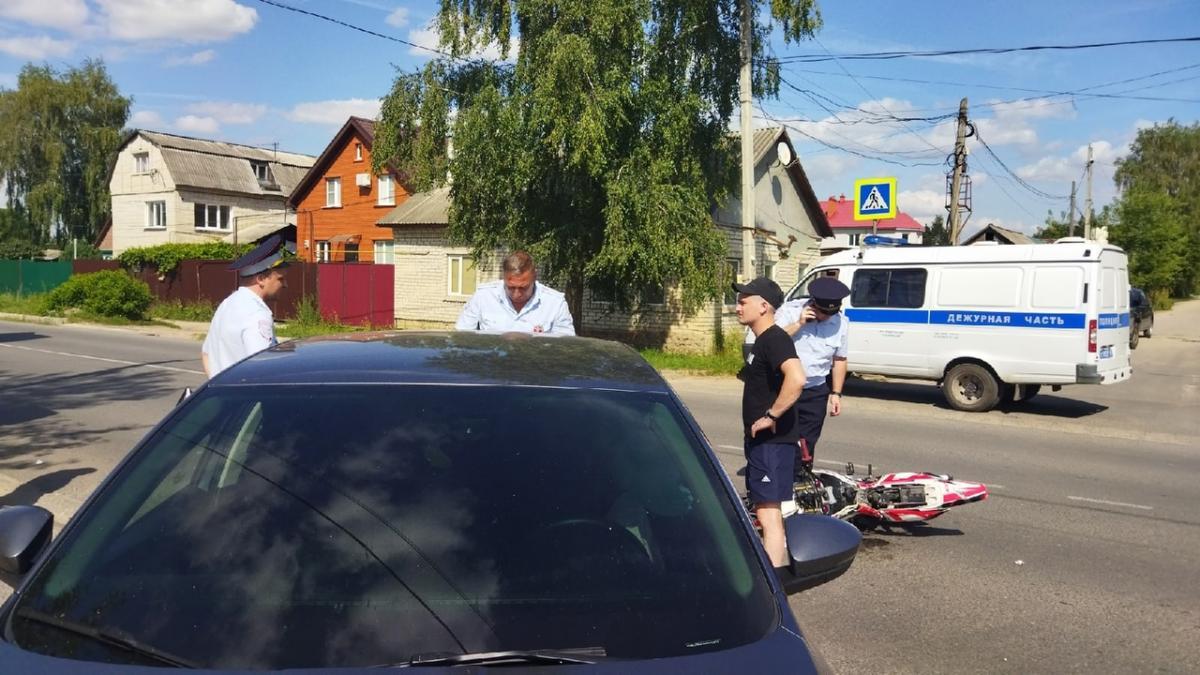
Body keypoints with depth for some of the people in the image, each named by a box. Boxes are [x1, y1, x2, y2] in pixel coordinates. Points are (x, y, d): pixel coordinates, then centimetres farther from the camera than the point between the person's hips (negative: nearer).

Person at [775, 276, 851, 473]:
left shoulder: (841, 323, 1)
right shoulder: (790, 311, -10)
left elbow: (839, 359, 11)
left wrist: (836, 393, 8)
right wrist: (798, 324, -23)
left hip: (815, 392, 3)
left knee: (806, 446, 7)